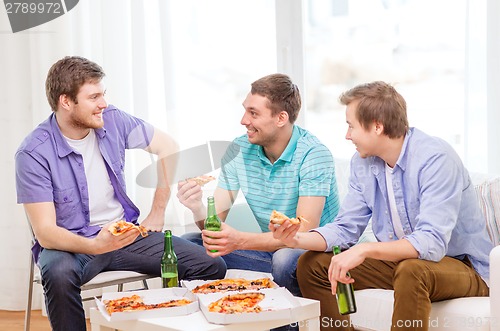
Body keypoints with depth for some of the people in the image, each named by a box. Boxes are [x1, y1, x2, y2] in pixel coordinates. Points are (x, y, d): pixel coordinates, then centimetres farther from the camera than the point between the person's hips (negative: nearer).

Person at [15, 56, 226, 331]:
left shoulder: (112, 120, -3)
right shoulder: (33, 153, -16)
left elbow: (168, 148, 11)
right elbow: (45, 233, -20)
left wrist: (157, 212, 7)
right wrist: (95, 246, -38)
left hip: (125, 233, 4)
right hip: (71, 244, -4)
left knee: (212, 266, -14)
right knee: (59, 275, -42)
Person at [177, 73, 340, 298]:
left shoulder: (313, 155, -19)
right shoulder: (239, 150, -1)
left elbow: (304, 232, -27)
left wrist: (240, 240, -39)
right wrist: (198, 208, -27)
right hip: (269, 248, 5)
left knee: (285, 258, -38)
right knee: (188, 244, -9)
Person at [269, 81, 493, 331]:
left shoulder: (435, 158, -24)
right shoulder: (362, 162, 1)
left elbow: (432, 242, -33)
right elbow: (345, 229, 3)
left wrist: (365, 249, -41)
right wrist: (298, 239, -14)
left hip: (462, 266, -7)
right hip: (399, 260, 7)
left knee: (411, 271, -40)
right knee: (311, 264, 0)